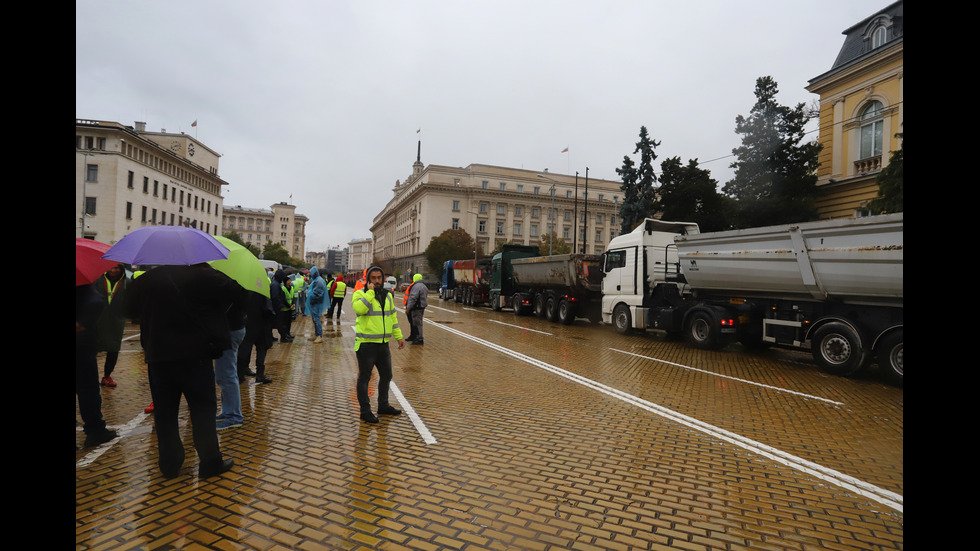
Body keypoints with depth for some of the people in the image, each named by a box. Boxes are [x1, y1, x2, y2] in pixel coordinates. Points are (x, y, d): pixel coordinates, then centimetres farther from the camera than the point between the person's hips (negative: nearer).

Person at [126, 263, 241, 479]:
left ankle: (169, 464, 22)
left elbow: (130, 310, 15)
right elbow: (237, 291, -8)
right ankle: (211, 462, 8)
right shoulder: (201, 276, -12)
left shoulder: (145, 281, 4)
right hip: (194, 354, -4)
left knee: (164, 411, 14)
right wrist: (208, 268, 3)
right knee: (203, 408, 4)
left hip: (157, 355, 5)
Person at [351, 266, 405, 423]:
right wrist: (370, 292, -23)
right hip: (366, 344, -7)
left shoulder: (387, 295, 11)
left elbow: (392, 317, 17)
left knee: (386, 375, 16)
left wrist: (399, 336, 14)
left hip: (383, 344, 7)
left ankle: (383, 406, 33)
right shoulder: (360, 294, -8)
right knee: (364, 378, 3)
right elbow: (359, 309, -29)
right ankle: (365, 411, 14)